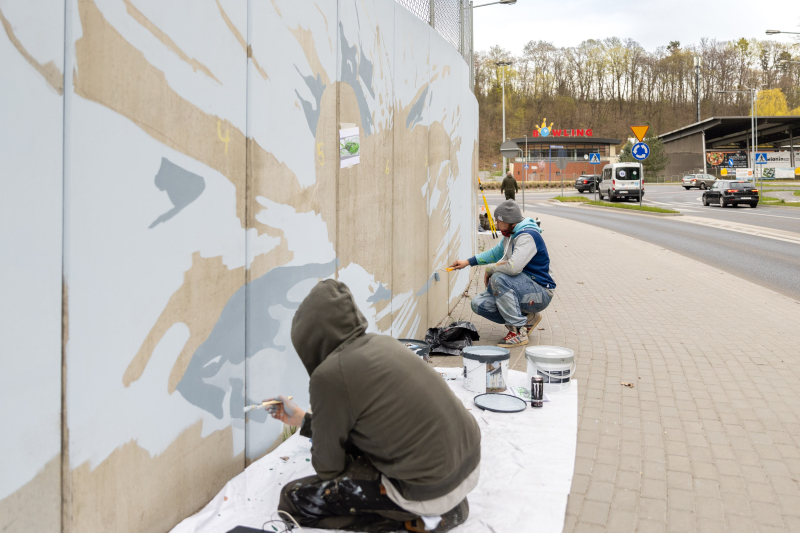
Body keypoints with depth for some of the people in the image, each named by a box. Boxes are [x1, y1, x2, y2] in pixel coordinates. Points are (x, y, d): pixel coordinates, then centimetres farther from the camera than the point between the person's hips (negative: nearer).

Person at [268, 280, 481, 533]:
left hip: (432, 490, -8)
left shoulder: (330, 374, -17)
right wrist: (302, 420, 29)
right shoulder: (381, 342, 5)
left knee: (295, 498, 4)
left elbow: (328, 466, -3)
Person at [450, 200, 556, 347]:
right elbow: (496, 253, 29)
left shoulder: (528, 236, -21)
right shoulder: (511, 235, 10)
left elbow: (513, 266, -35)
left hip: (540, 294, -9)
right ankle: (528, 319, 9)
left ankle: (519, 332, -24)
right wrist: (468, 262, 23)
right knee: (478, 304, -3)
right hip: (522, 290, 9)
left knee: (499, 278, -32)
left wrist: (489, 269, -16)